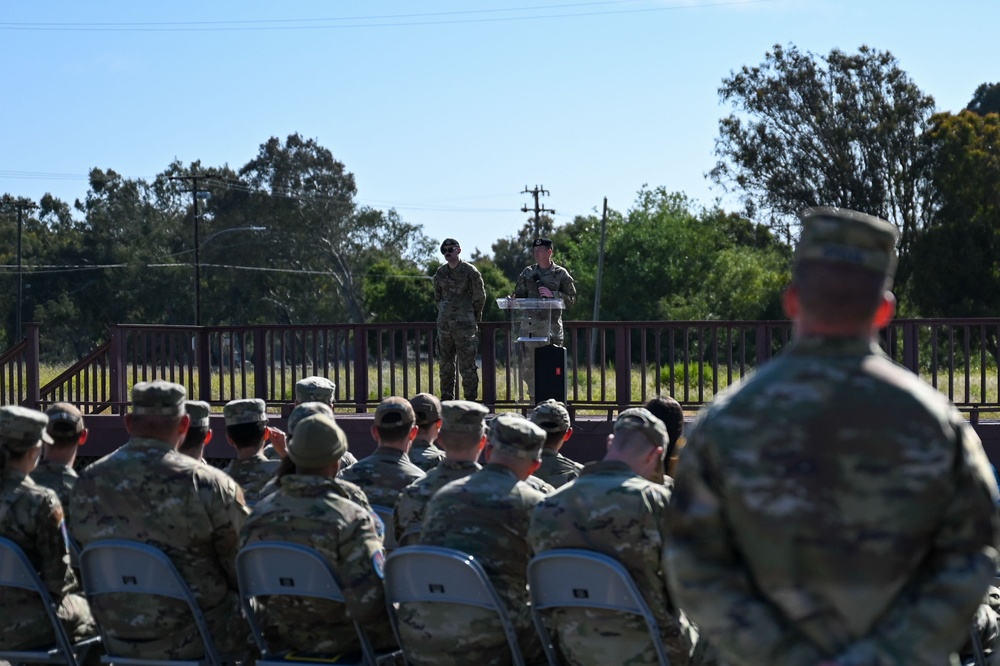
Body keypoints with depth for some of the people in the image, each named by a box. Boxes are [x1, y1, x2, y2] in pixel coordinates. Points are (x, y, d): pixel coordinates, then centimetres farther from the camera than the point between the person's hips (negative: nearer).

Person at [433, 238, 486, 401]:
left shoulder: (470, 271, -4)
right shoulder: (440, 273, 11)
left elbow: (480, 297, 1)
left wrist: (473, 318, 5)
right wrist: (445, 314, 16)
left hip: (464, 325, -5)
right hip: (444, 325, 5)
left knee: (467, 365, -6)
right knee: (446, 364, 8)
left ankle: (470, 398, -2)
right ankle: (446, 398, 14)